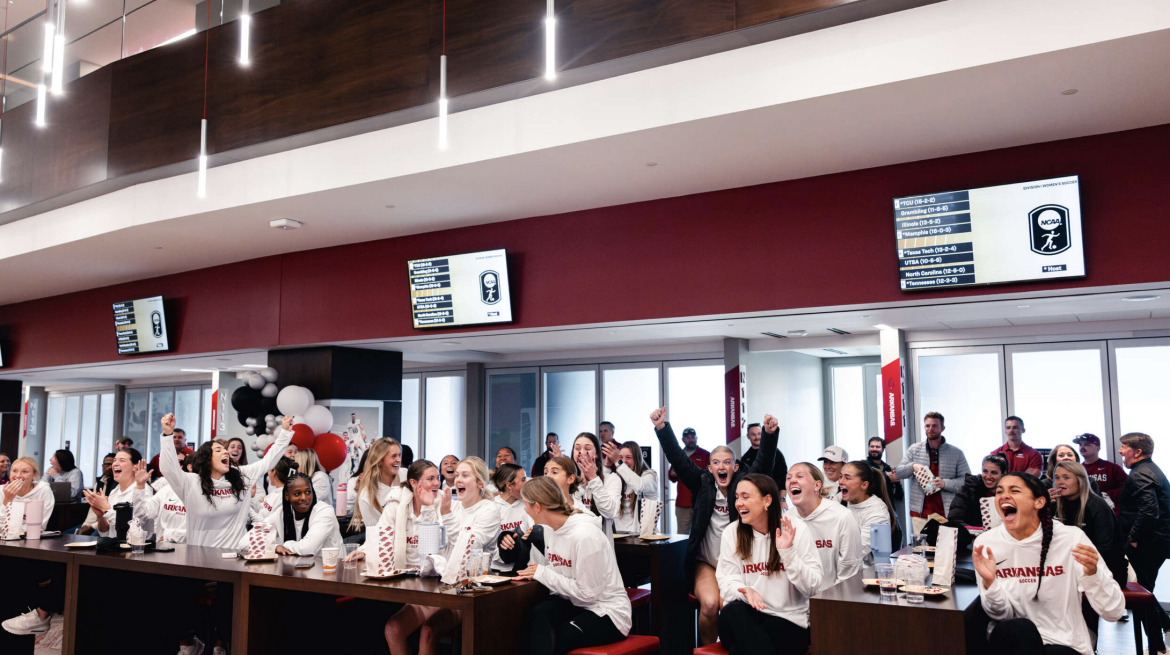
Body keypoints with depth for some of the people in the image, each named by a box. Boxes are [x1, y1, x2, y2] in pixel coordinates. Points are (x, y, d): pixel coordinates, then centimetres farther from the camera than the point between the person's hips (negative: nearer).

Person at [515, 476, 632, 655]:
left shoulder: (584, 535, -23)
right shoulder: (551, 528, 3)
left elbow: (588, 593, -21)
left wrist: (543, 573, -16)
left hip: (606, 613, -7)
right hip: (574, 604, 7)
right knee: (538, 614, -23)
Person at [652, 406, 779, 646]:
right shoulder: (703, 484, 2)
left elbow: (763, 463, -12)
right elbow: (679, 459, -6)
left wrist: (770, 434, -30)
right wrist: (662, 428, -19)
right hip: (705, 562, 0)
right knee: (709, 604, -24)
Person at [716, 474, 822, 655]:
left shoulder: (796, 529, -5)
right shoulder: (731, 533, 3)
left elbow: (812, 587, -8)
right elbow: (727, 582, -2)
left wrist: (788, 552, -22)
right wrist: (745, 592, -24)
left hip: (787, 622, -4)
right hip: (745, 618, 4)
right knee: (733, 610, -33)